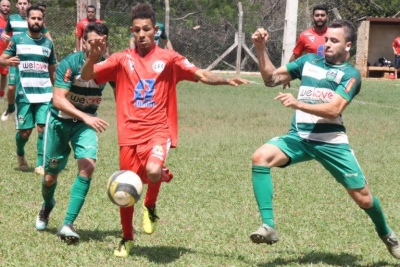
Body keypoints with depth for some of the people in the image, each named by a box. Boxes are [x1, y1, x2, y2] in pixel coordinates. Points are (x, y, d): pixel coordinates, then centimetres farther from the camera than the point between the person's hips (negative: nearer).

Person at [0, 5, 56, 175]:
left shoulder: (48, 43, 10)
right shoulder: (17, 40, 2)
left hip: (45, 93, 2)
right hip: (24, 93, -2)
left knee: (44, 128, -9)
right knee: (25, 130, 1)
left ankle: (41, 165, 0)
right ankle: (20, 154, 32)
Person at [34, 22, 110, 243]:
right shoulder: (70, 64, -23)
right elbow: (58, 100, -31)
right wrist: (86, 117, -43)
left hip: (86, 123, 2)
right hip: (60, 120, -2)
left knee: (87, 166, -22)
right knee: (51, 175, 8)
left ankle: (68, 224, -16)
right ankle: (47, 206, 44)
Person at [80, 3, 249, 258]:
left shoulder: (169, 58, 3)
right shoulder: (122, 59, 5)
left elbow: (201, 75, 0)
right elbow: (87, 76, 4)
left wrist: (226, 80, -16)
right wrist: (93, 56, -15)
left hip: (158, 130, -2)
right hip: (130, 133, 2)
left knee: (153, 170, -31)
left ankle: (150, 207, 2)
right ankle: (127, 239, 31)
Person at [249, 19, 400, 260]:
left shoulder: (351, 74, -1)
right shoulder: (309, 61, 11)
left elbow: (333, 110, -16)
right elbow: (272, 79, 11)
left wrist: (297, 104, -27)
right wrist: (261, 49, -2)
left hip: (331, 141, -2)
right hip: (299, 137, 3)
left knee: (363, 198, 3)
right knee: (261, 157, -27)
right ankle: (269, 227, -25)